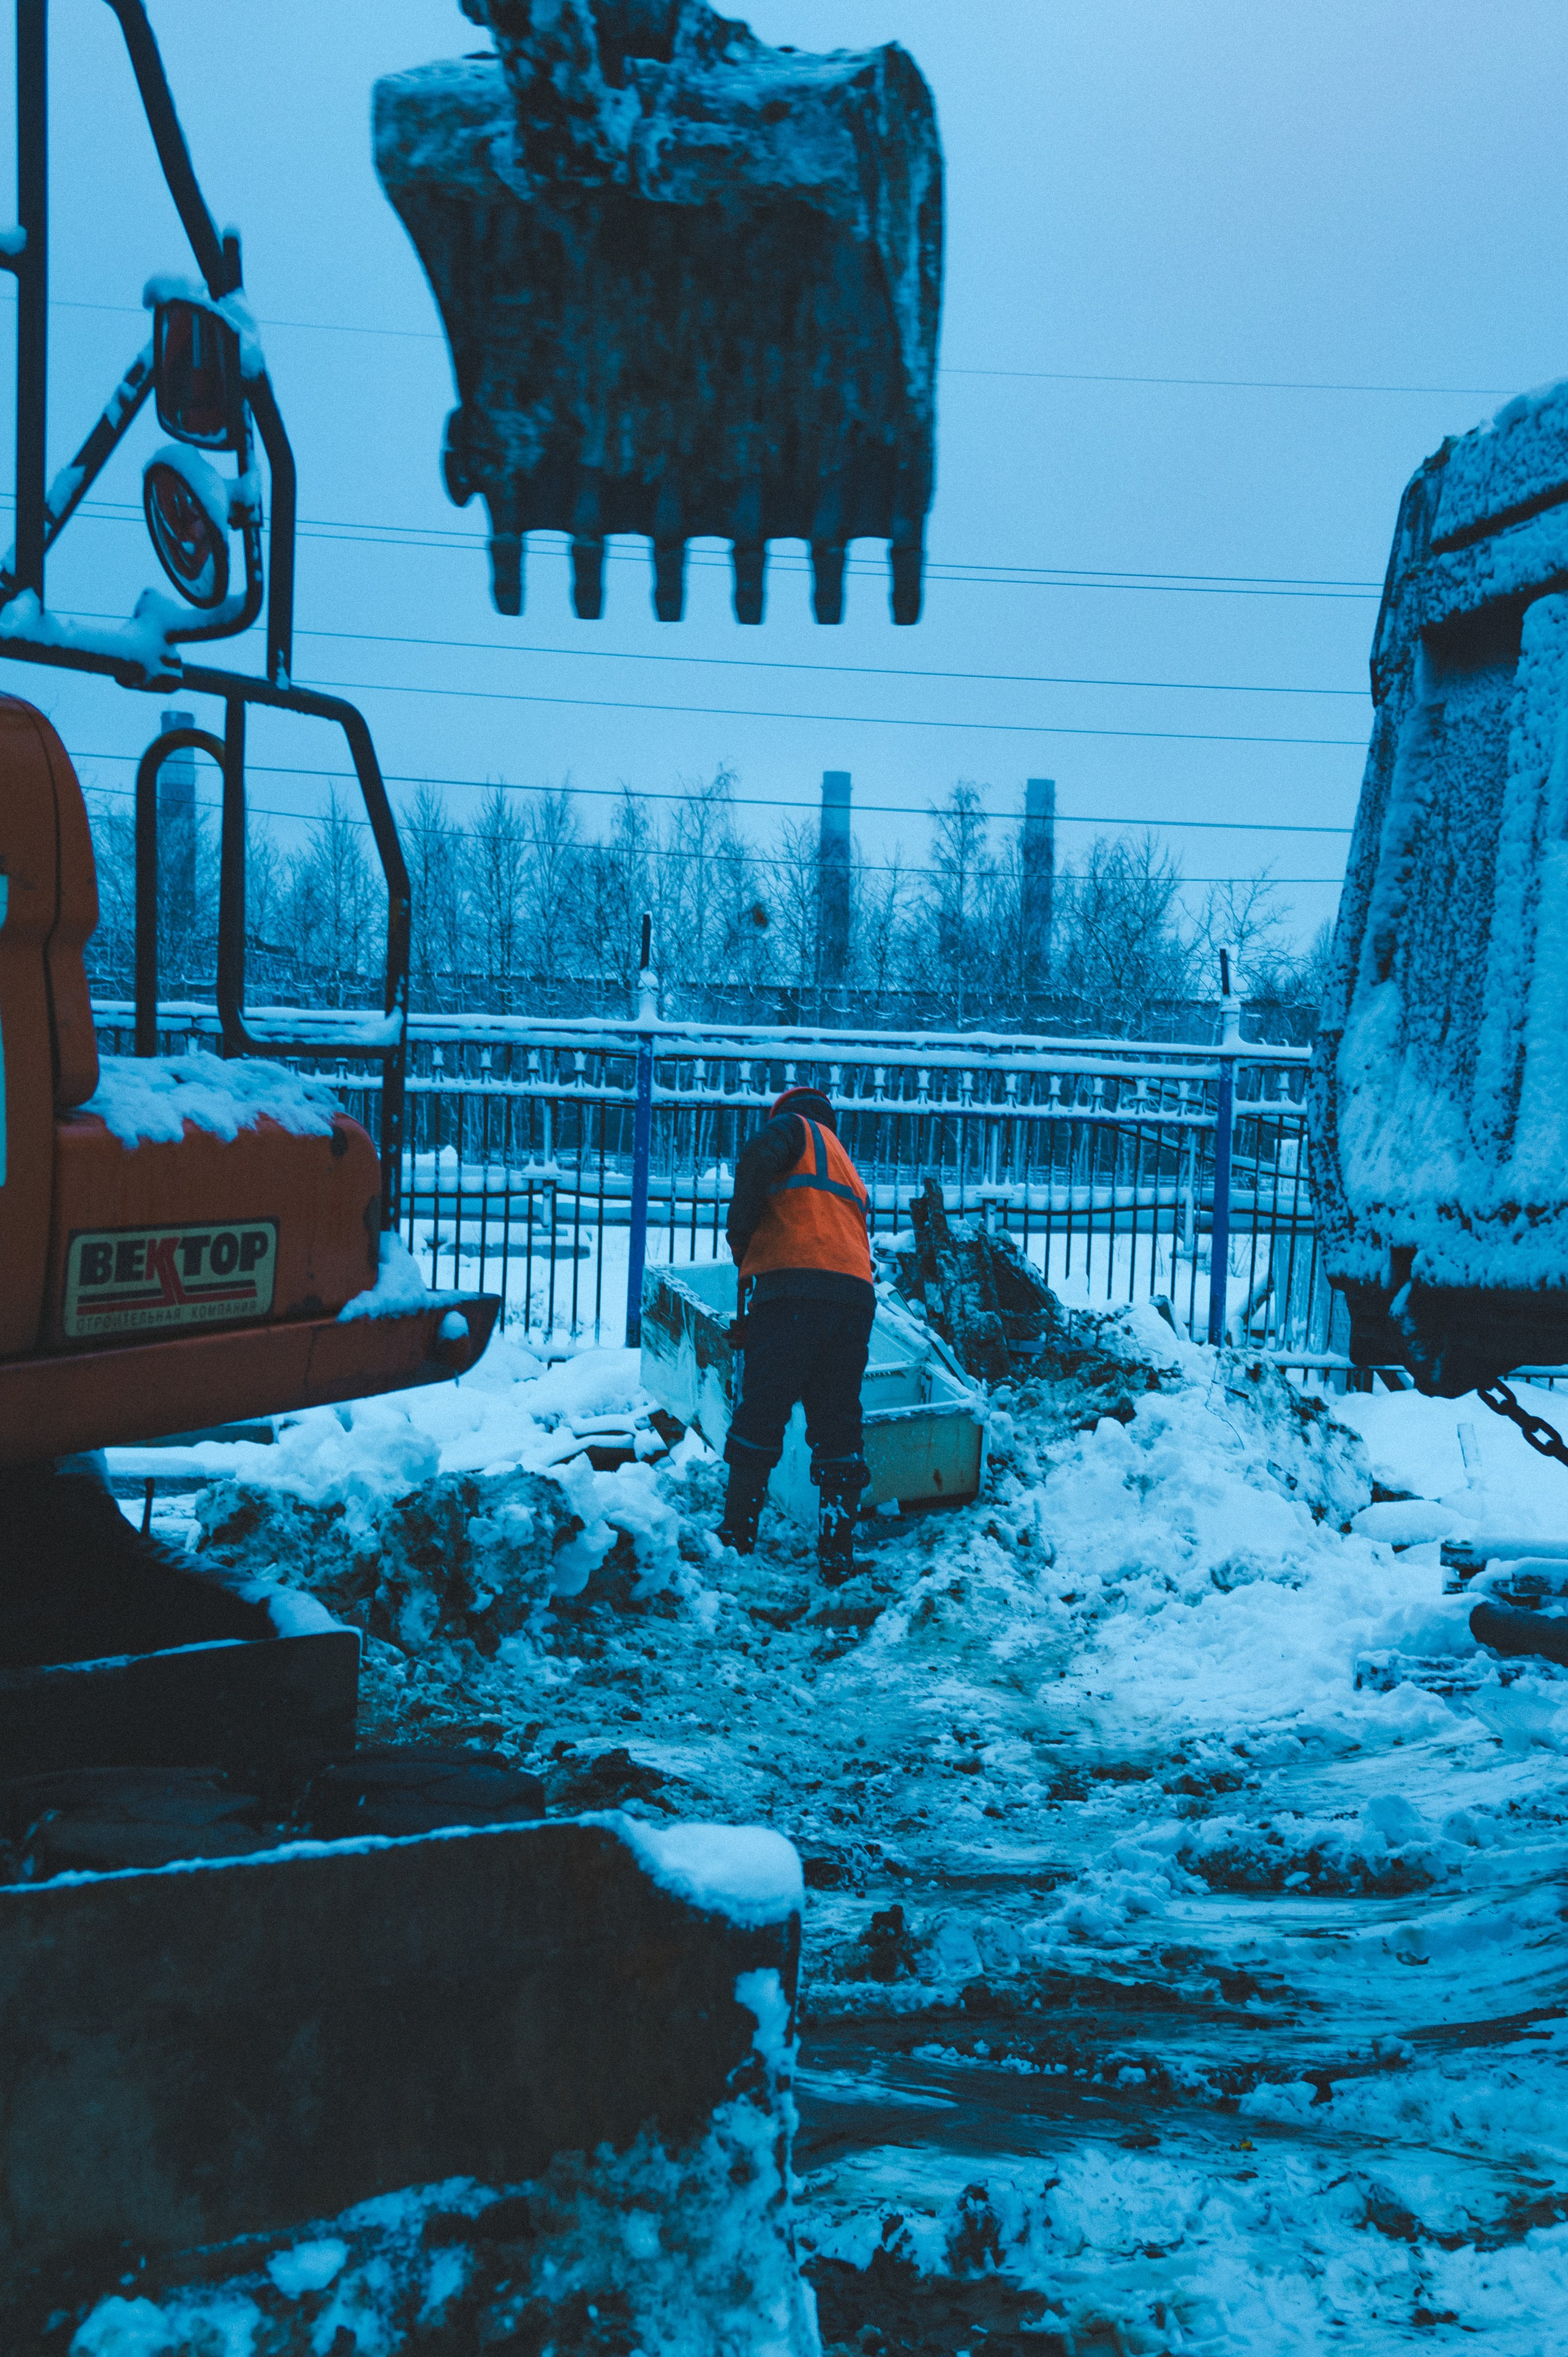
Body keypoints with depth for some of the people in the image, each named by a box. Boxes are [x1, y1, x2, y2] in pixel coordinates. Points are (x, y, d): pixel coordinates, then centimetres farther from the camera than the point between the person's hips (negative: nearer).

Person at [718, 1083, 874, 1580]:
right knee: (838, 1427, 9)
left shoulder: (796, 1127, 13)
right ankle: (837, 1554, 7)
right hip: (856, 1295, 7)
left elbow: (758, 1156, -11)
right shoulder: (848, 1170, 34)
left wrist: (740, 1234, 1)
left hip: (793, 1287, -6)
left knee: (759, 1417, 1)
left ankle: (738, 1536, 7)